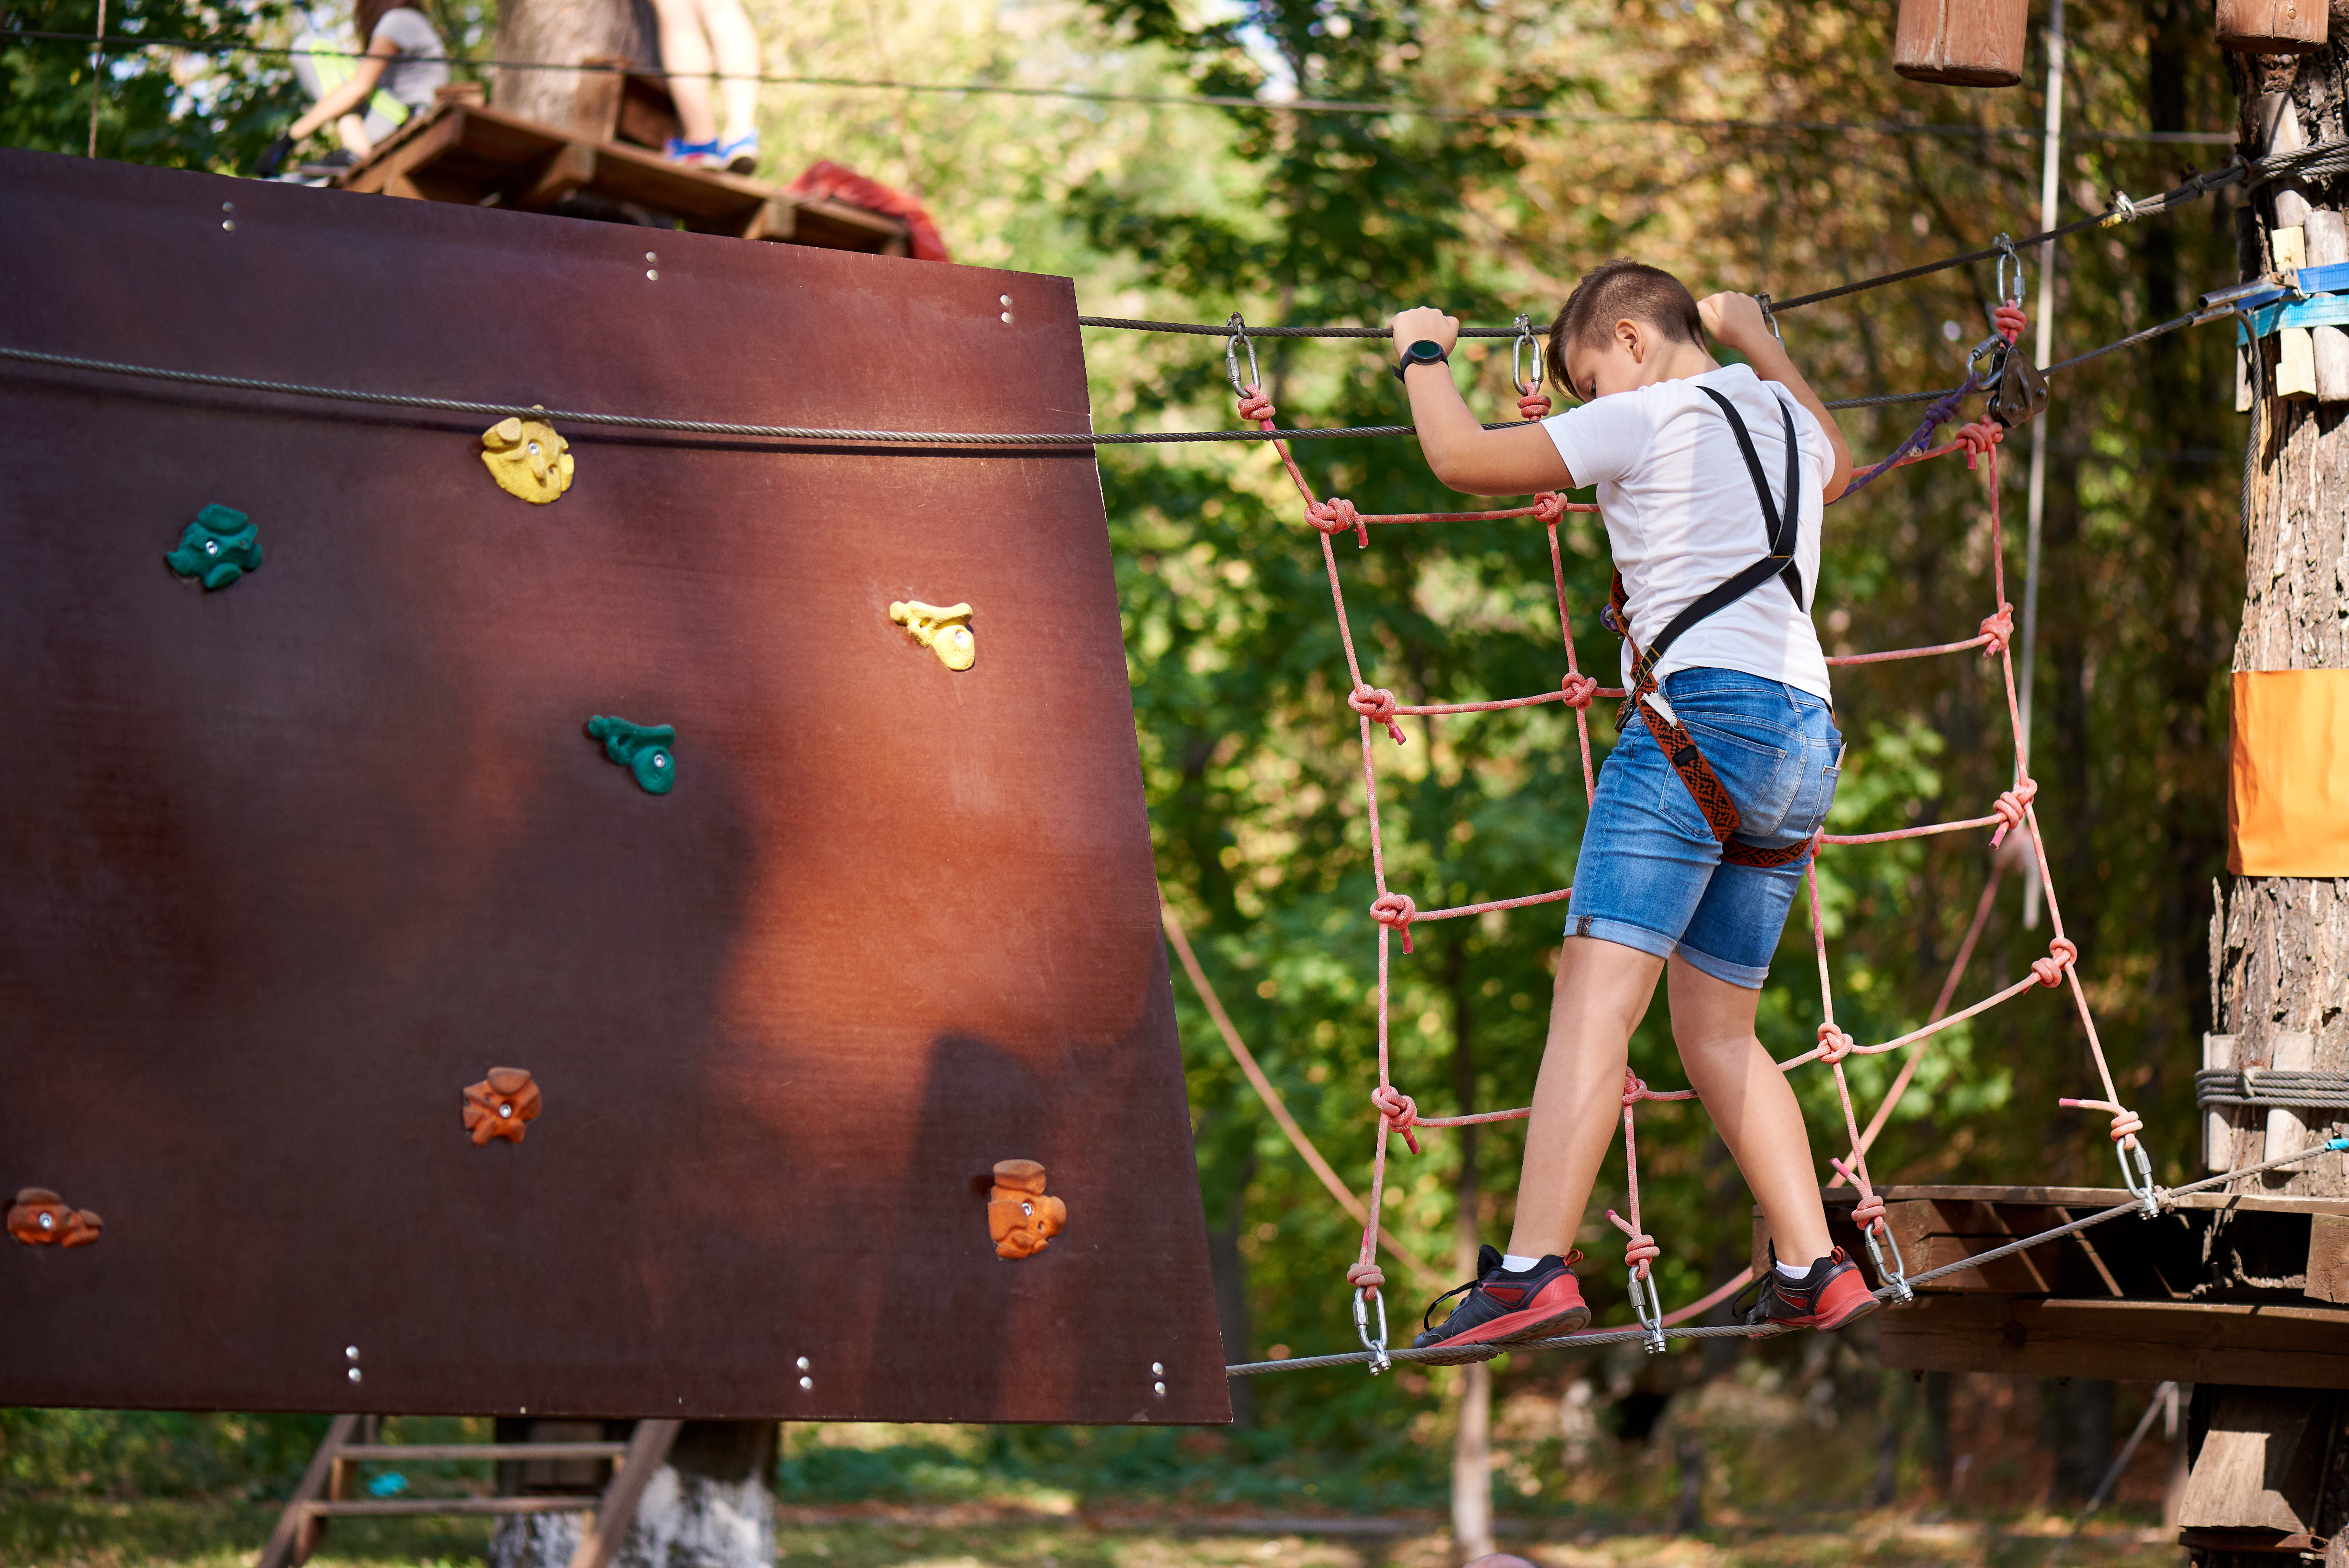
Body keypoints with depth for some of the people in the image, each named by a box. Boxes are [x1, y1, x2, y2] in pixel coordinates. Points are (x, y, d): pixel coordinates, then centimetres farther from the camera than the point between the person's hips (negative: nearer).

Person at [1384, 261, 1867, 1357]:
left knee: (1596, 992, -17)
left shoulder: (1649, 417, 1)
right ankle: (1814, 1272, 8)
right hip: (1805, 739, 8)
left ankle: (1536, 1270, -29)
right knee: (1716, 1029, 15)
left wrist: (1423, 354, 21)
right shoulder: (1784, 419, 23)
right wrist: (1757, 340, 61)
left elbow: (1461, 457, 3)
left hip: (1700, 713, -8)